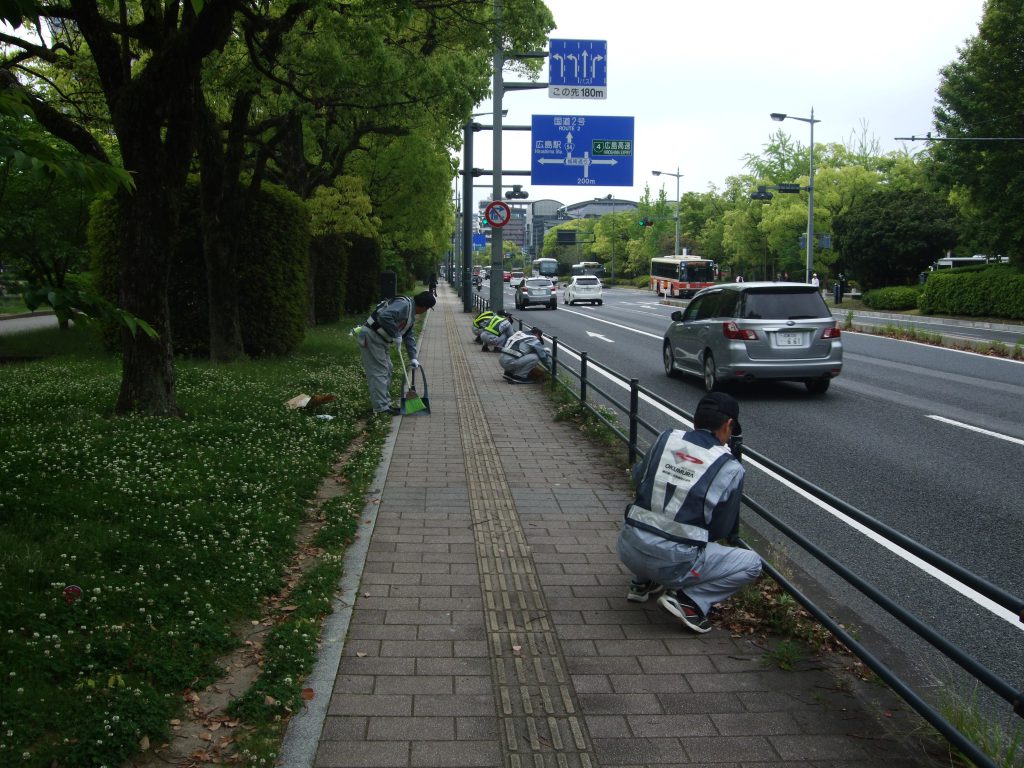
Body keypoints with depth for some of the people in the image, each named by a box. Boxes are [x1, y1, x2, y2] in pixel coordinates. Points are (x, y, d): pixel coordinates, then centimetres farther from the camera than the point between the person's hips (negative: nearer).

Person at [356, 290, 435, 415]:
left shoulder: (412, 315, 14)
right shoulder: (403, 304, -20)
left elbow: (409, 336, 20)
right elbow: (385, 317, -34)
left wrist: (413, 358, 14)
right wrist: (396, 335, -23)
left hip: (381, 340, 11)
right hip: (371, 336, -11)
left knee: (387, 371, 15)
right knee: (378, 372, -9)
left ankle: (385, 403, 23)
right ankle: (381, 408, -7)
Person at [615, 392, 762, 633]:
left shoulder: (666, 439, 3)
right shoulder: (730, 468, -5)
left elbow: (638, 477, 20)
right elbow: (721, 529, 4)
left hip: (628, 549, 5)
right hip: (674, 562, -5)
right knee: (752, 564, 12)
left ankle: (644, 583, 25)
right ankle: (689, 599, -3)